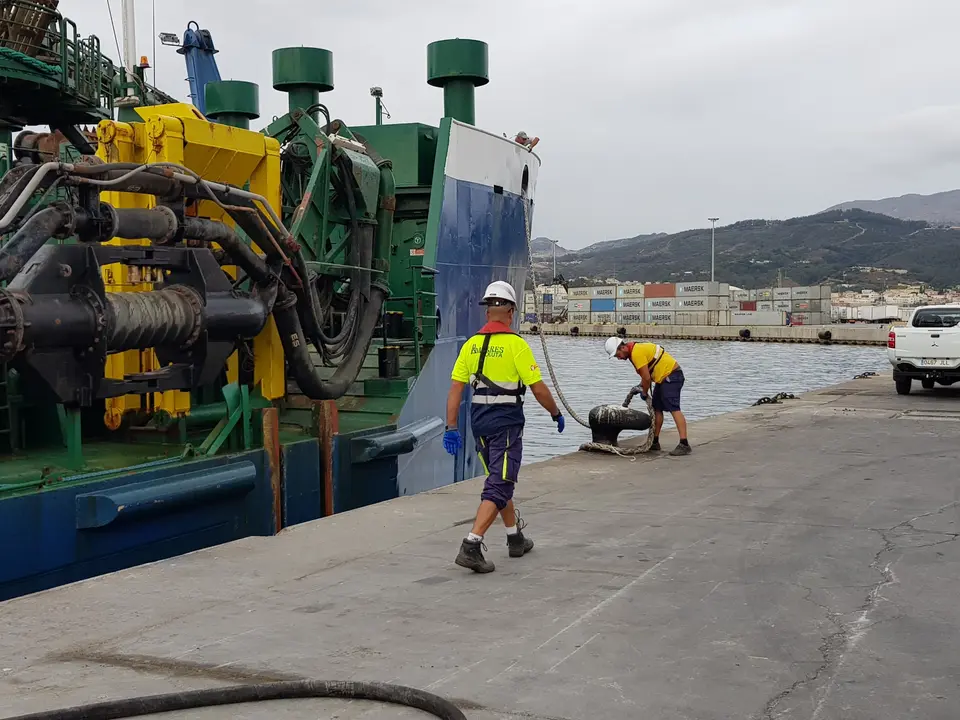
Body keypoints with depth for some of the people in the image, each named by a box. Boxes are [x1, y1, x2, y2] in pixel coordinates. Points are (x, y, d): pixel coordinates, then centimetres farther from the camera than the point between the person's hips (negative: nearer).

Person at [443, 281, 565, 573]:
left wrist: (451, 427, 2)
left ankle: (516, 538, 33)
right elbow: (538, 388, -11)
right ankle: (471, 546, -16)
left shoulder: (471, 344, 3)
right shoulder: (516, 344, -12)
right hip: (507, 423, -6)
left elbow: (455, 388, 0)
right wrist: (556, 414, 5)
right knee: (498, 487, -4)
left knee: (499, 480, 20)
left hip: (479, 421, 6)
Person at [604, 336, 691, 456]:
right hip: (664, 378, 11)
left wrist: (644, 393, -5)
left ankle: (684, 445, -24)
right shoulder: (635, 350, 13)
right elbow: (647, 374, 18)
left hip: (671, 376, -11)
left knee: (674, 409, -18)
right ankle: (655, 442, 21)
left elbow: (647, 378, -19)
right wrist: (639, 387, 9)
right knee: (656, 409, 14)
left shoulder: (637, 352, -19)